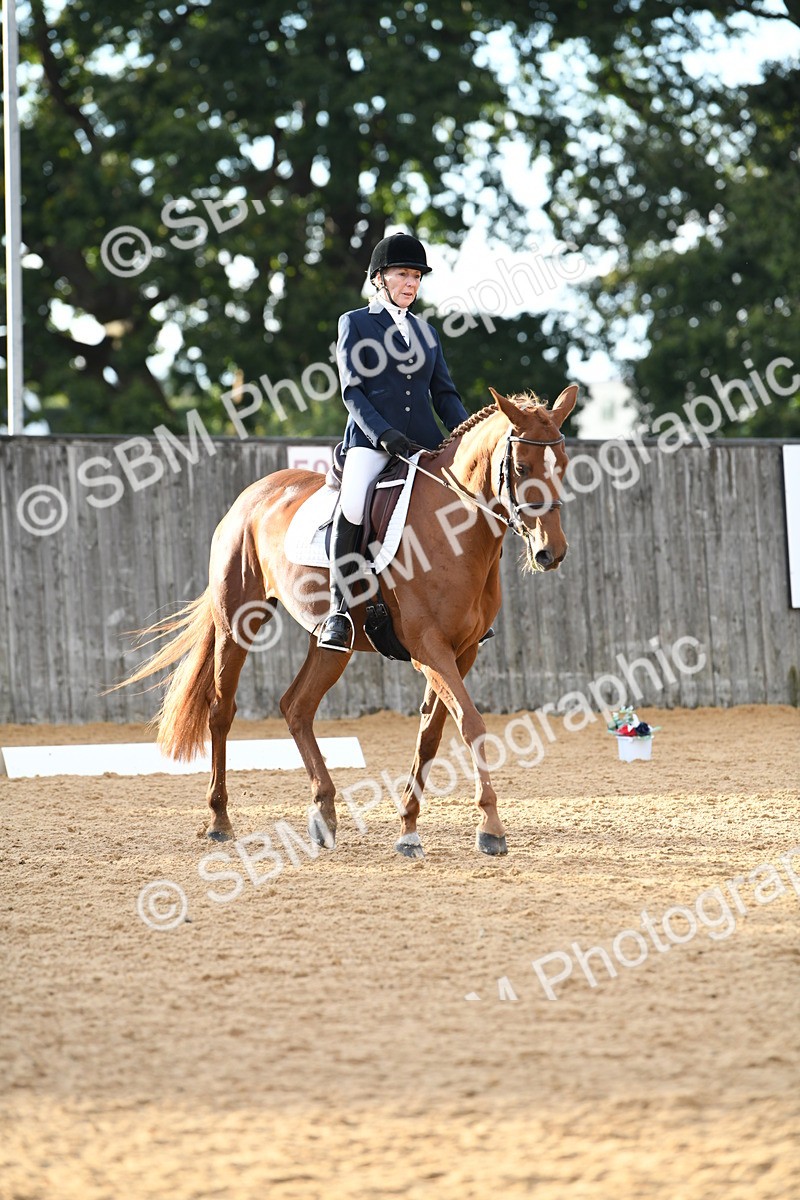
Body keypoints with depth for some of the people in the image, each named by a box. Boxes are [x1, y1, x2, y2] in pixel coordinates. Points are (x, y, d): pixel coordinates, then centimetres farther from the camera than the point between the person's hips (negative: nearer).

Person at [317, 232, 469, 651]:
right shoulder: (355, 323, 8)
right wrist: (384, 436, -17)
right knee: (353, 505, -33)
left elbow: (444, 394, 17)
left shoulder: (426, 332, 22)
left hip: (424, 444, 5)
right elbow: (352, 391, -2)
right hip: (370, 442, -5)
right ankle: (339, 609, -26)